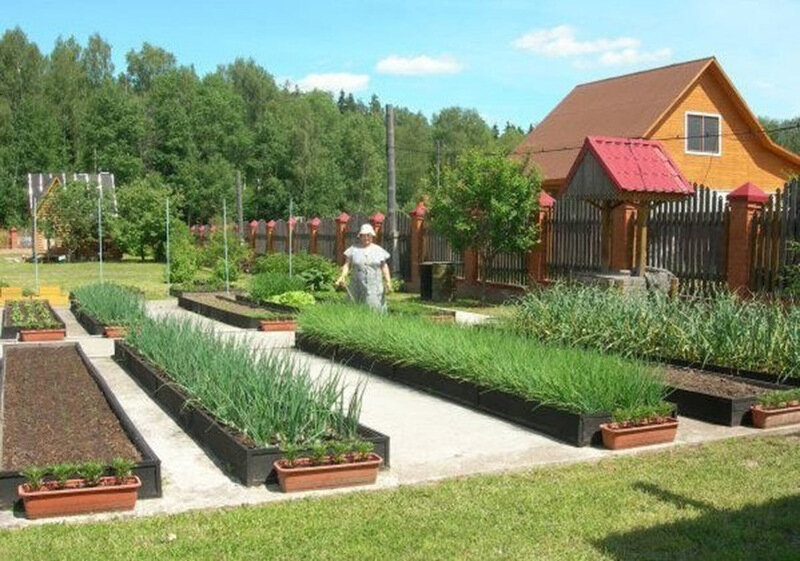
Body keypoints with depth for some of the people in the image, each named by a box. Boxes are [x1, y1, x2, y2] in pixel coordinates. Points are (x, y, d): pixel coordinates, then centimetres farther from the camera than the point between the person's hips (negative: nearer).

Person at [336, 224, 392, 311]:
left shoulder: (378, 250, 10)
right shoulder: (353, 249, 8)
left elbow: (384, 267, 10)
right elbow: (347, 264, 5)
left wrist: (388, 282, -1)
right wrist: (343, 276, -12)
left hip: (374, 288, 0)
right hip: (357, 287, 0)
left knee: (375, 309, -6)